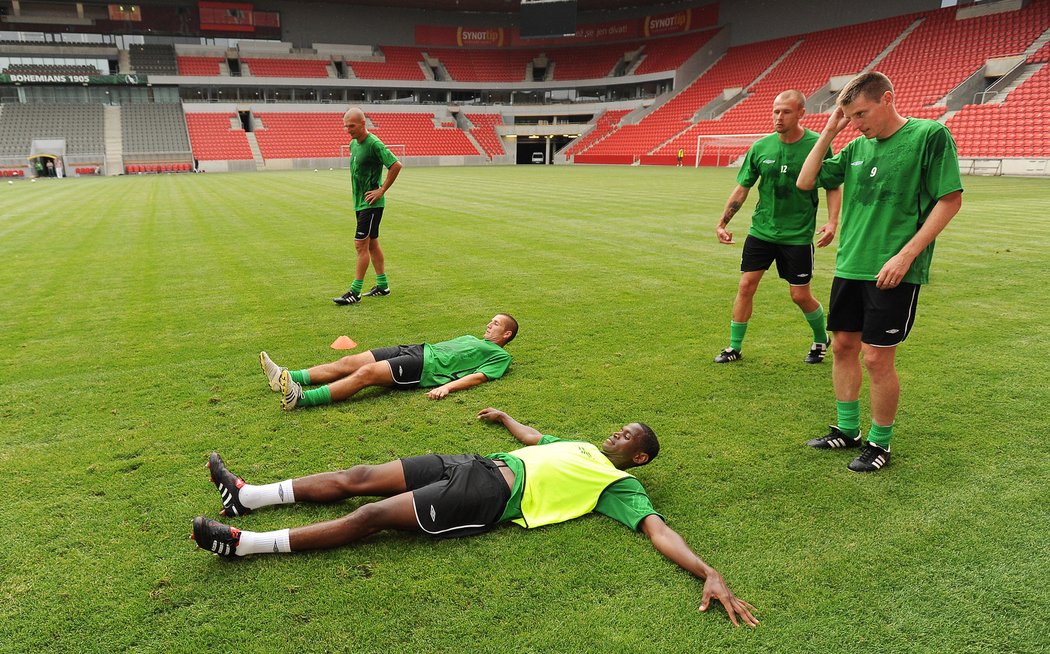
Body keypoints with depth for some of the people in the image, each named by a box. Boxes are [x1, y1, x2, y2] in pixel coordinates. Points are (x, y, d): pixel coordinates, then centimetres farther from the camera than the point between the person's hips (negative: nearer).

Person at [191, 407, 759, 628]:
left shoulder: (622, 486, 4)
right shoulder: (584, 447, 26)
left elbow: (657, 528, -10)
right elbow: (534, 438, 41)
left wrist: (709, 573, -25)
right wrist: (503, 417, 54)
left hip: (489, 496, -8)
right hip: (477, 464, 8)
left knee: (371, 514, -17)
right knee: (359, 477, 1)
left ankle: (245, 543, -12)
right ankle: (248, 496, 10)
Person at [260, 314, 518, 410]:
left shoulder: (500, 356, 7)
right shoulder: (471, 339, 34)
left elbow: (479, 375, -10)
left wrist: (447, 386, -24)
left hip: (426, 367, -8)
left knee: (367, 372, -27)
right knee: (349, 362, -6)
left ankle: (300, 398, -36)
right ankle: (287, 378, -10)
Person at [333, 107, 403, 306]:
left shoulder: (373, 144, -16)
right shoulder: (353, 144, 11)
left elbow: (396, 165, -21)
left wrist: (382, 190, -17)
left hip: (371, 203, -9)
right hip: (360, 202, 9)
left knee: (361, 244, -9)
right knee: (372, 244, 13)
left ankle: (355, 292, -5)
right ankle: (383, 285, 22)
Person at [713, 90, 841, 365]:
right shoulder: (761, 147, -2)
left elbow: (833, 187, -1)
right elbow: (741, 188, 6)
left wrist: (832, 222, -15)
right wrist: (722, 222, 2)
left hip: (798, 236, -3)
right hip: (761, 231, 3)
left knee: (800, 295, 4)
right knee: (746, 286, 1)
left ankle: (821, 340, 33)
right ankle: (735, 347, 16)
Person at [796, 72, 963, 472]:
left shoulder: (930, 135, -7)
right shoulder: (856, 147, 10)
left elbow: (950, 199, -10)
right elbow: (805, 182, 12)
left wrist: (905, 255, -17)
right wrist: (828, 133, 3)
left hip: (895, 272, -6)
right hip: (850, 267, 6)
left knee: (877, 358, -3)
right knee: (843, 346, 12)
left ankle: (880, 443, 16)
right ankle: (847, 430, 28)